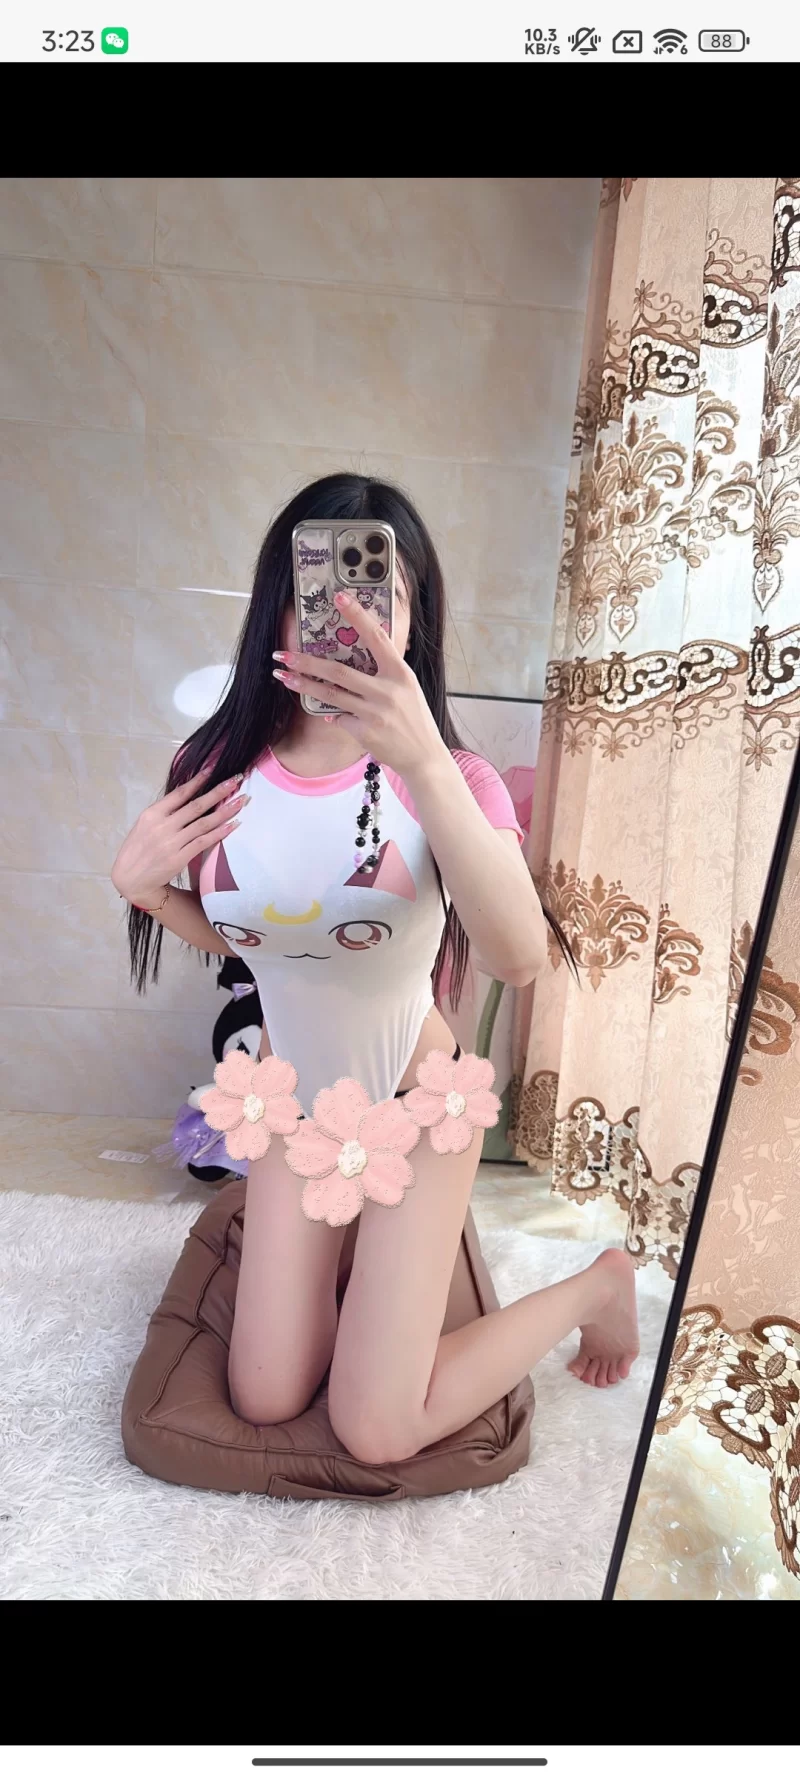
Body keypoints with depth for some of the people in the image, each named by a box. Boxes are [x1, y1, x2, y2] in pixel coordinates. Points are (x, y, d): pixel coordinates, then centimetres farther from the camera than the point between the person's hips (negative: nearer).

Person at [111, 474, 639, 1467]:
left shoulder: (445, 779, -23)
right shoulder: (222, 771, -13)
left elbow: (519, 958, -41)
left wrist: (423, 761, -52)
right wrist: (139, 884, -16)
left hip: (416, 1103, -3)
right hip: (295, 1099, 4)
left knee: (377, 1434, 1)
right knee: (265, 1406, 10)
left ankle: (599, 1283, 23)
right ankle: (348, 1221, 38)